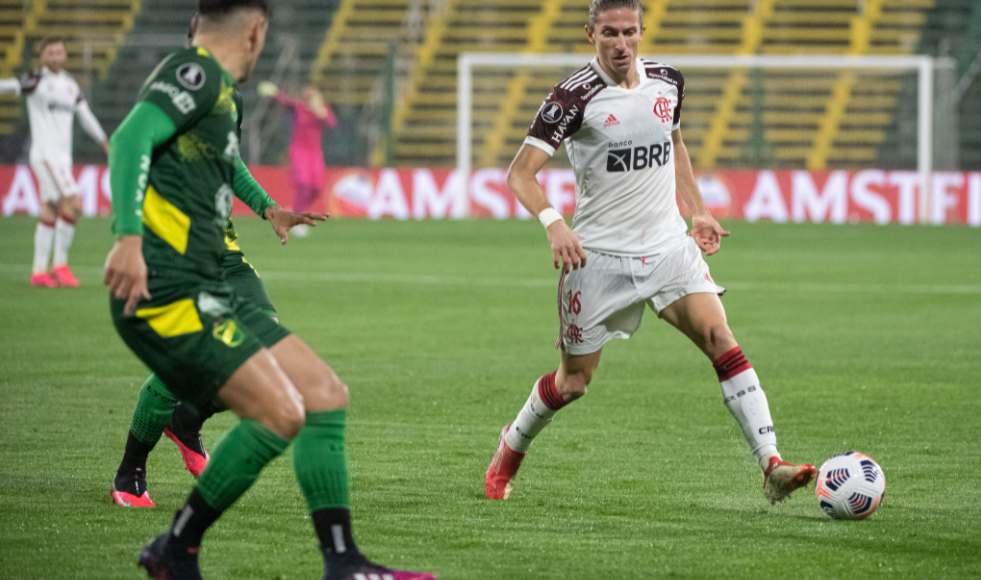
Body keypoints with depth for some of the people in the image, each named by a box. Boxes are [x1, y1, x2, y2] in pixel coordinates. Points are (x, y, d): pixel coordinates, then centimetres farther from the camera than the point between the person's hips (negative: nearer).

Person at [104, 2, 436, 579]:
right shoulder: (196, 73, -7)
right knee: (280, 414, -19)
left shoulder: (221, 96, 23)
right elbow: (131, 139, -23)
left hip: (204, 290, 10)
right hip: (166, 288, -10)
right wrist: (128, 238, -35)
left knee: (326, 395, 5)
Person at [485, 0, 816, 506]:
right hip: (599, 255, -4)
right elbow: (520, 173, -14)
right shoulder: (576, 96, -13)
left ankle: (772, 467, -20)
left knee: (723, 343, -15)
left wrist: (698, 212, 18)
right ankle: (510, 450, 36)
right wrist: (554, 223, -30)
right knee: (572, 382, 7)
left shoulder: (667, 81, 3)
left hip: (669, 246, 4)